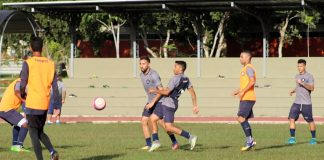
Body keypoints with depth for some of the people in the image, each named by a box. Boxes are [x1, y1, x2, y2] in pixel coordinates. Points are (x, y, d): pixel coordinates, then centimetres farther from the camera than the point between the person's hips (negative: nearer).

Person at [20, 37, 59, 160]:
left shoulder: (28, 63, -8)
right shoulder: (50, 63, 5)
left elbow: (23, 84, -11)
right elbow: (55, 86, 4)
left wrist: (22, 94, 10)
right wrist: (56, 103, 9)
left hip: (32, 104, -5)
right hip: (45, 104, 5)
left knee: (33, 133, 4)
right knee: (40, 131, 19)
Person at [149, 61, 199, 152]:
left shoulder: (176, 78, -18)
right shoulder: (186, 80, 10)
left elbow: (166, 92, -19)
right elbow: (192, 92, 9)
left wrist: (155, 91, -6)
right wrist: (195, 105, 12)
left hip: (169, 104, -10)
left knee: (169, 128, -11)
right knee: (152, 119, 12)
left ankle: (190, 137, -8)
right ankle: (155, 142, 12)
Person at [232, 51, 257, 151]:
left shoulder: (249, 68, -11)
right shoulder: (244, 68, 21)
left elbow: (252, 82, -22)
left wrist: (242, 92, -23)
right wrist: (238, 91, 16)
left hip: (248, 98, -10)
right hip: (244, 98, 10)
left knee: (241, 118, -15)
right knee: (243, 120, 11)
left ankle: (249, 141, -12)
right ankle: (250, 141, 14)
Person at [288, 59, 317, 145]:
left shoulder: (309, 76, -5)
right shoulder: (297, 76, 16)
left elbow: (312, 88, -16)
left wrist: (302, 83, -22)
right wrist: (293, 91, 11)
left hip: (306, 103, -5)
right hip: (297, 102, 6)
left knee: (310, 121, 2)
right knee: (292, 118, -9)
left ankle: (314, 138, 15)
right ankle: (292, 138, -6)